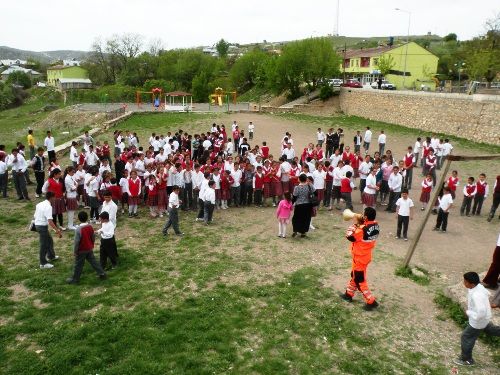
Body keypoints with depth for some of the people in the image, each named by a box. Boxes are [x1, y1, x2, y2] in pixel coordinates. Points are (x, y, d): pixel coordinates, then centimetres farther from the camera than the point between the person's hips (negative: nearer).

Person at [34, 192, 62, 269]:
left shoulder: (39, 204, 7)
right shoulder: (48, 206, -21)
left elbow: (35, 216, 14)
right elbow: (50, 221, -29)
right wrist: (58, 230, -32)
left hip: (37, 224, 9)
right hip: (42, 226, -9)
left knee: (50, 240, 24)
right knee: (44, 245, 2)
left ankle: (51, 256, 41)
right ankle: (43, 264, 11)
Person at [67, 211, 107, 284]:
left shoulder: (78, 229, -24)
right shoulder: (90, 227, -5)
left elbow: (76, 241, -19)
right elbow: (93, 237, 6)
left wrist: (75, 251, -8)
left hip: (81, 250, -5)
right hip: (89, 249, 6)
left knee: (78, 265, 7)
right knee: (93, 261, 17)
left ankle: (75, 279, 20)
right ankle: (102, 273, 20)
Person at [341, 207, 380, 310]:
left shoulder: (363, 229, -32)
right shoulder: (375, 225, -7)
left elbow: (349, 236, -19)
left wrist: (355, 223, -14)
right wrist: (360, 223, -5)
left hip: (360, 258, -8)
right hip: (366, 256, 9)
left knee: (360, 280, 6)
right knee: (355, 275, 24)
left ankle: (371, 301, 11)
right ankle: (349, 294, 39)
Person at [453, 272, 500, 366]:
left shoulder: (476, 295, -41)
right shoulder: (478, 286, -13)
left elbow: (480, 313, -41)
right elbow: (487, 294, 8)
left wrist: (468, 312, -24)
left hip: (479, 320, -8)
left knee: (467, 337, 10)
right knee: (489, 329, 36)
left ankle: (466, 359, 29)